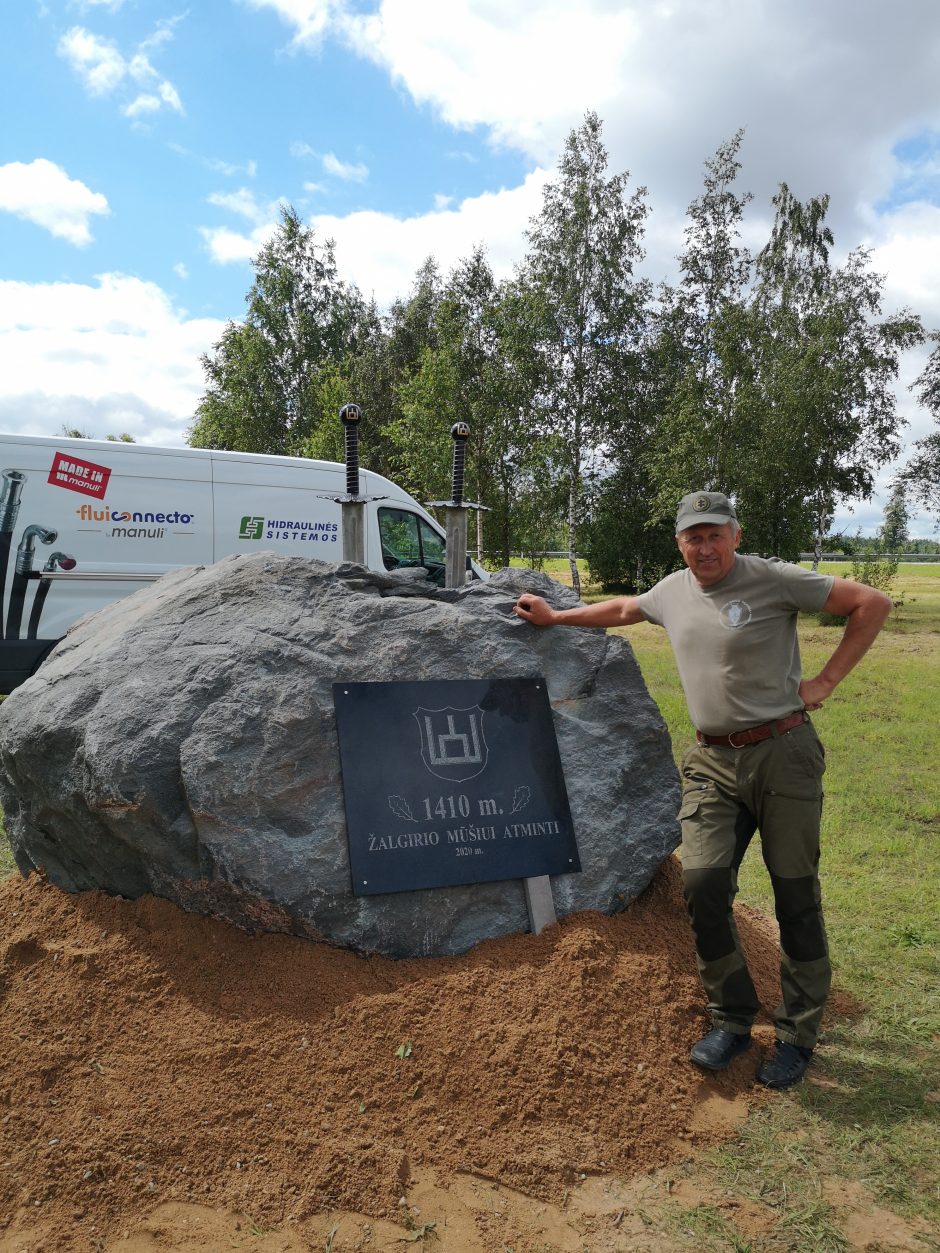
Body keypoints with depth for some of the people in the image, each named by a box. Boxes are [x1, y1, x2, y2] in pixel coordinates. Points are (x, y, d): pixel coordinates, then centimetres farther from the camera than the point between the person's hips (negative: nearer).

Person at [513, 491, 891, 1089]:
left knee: (796, 896, 4)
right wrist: (555, 617, 31)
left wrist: (826, 680, -10)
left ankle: (797, 1037, 21)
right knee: (703, 884, -5)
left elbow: (873, 603, -7)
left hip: (783, 753, -4)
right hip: (712, 762, 5)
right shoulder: (673, 592, 9)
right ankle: (732, 1021, 15)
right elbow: (623, 609, 30)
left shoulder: (773, 579, -9)